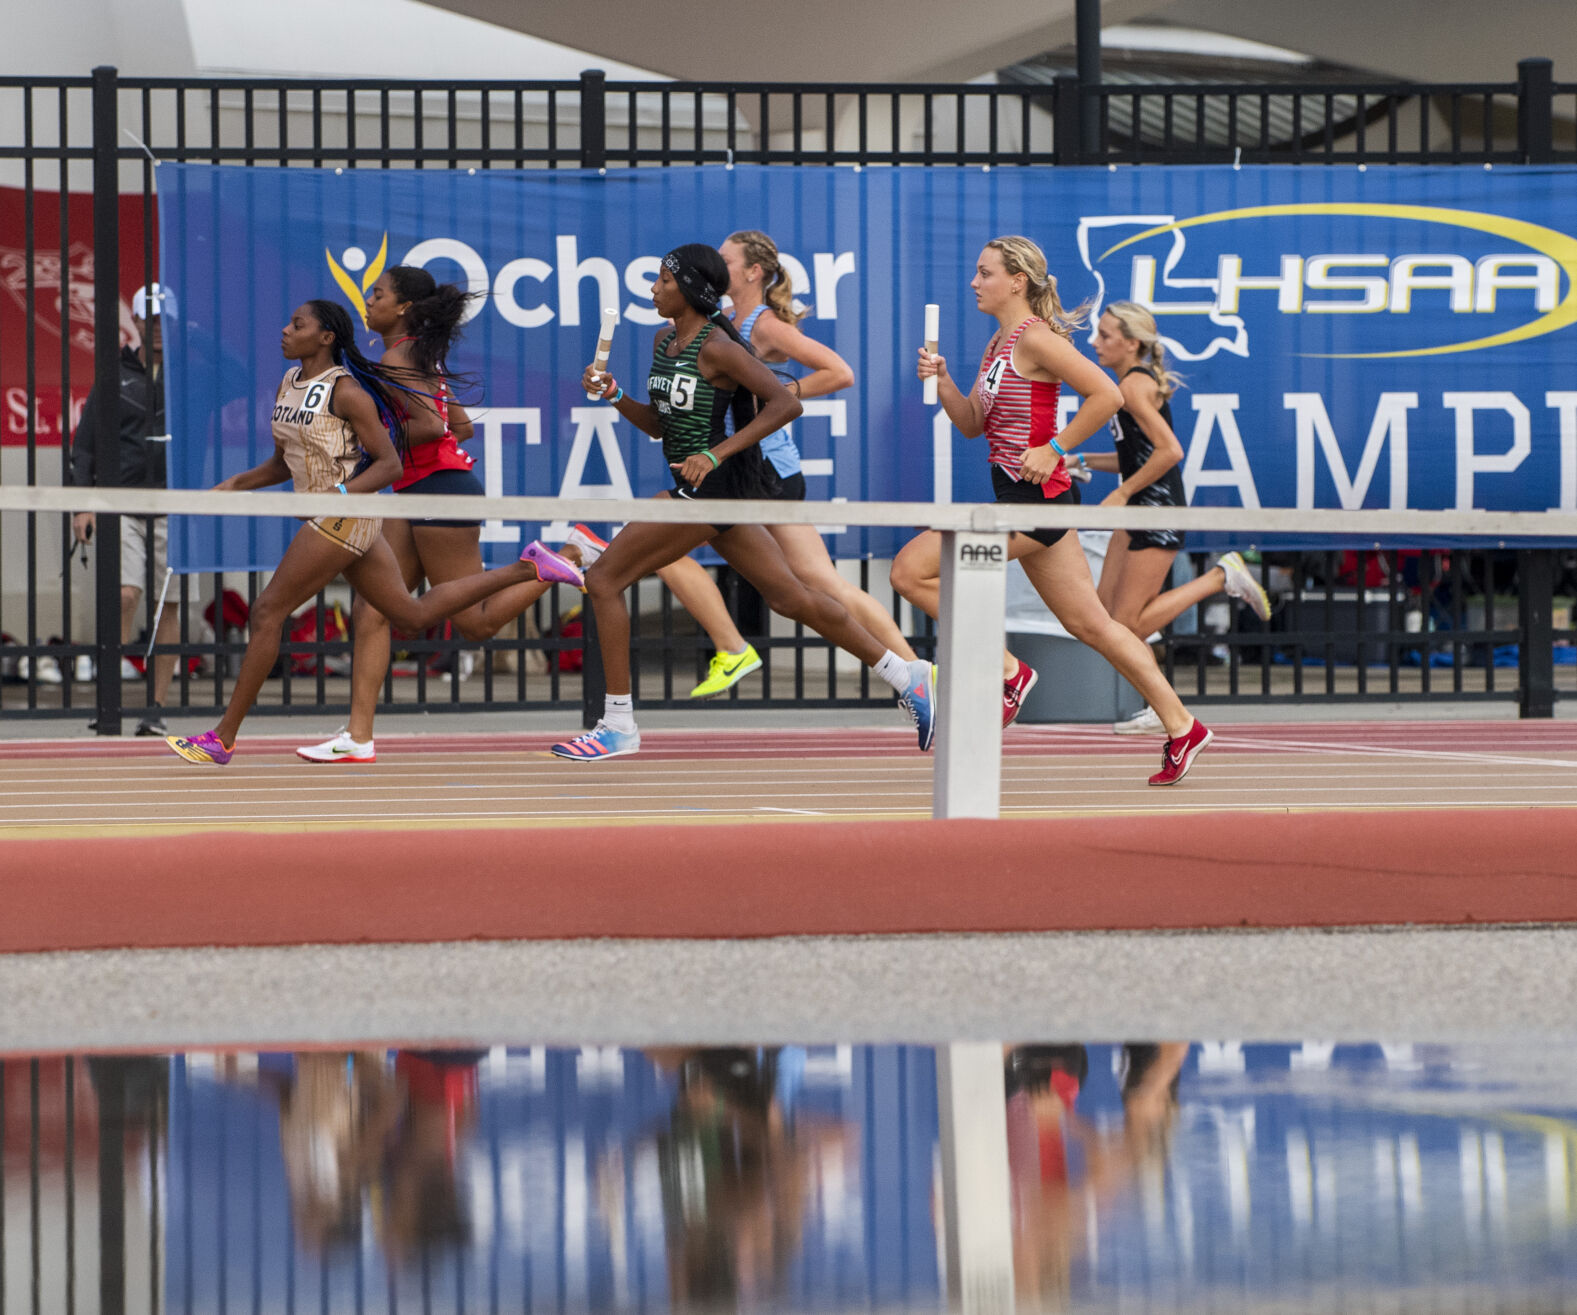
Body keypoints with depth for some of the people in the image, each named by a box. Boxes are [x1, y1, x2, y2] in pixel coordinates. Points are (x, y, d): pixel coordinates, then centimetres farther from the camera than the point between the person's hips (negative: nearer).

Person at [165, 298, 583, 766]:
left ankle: (223, 738, -5)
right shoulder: (288, 385, 12)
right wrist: (238, 482, 6)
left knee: (267, 611, -9)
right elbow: (283, 464, 21)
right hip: (330, 520, 9)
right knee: (414, 614, 12)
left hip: (345, 516, -9)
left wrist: (340, 493, -25)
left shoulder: (346, 391, -13)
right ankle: (527, 568, 18)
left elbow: (390, 464, -14)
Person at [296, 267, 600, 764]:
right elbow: (461, 426, 21)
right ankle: (358, 737, -3)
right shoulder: (422, 356, 16)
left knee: (476, 622, -3)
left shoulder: (395, 359, -12)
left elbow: (432, 425, -24)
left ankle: (574, 554, 3)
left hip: (441, 490, -10)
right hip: (414, 496, 10)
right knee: (370, 611, 2)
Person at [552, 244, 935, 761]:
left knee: (603, 579, -8)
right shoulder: (666, 343, 13)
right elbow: (657, 424, 20)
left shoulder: (716, 347, -14)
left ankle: (618, 726, -5)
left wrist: (715, 454, -24)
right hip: (697, 491, 9)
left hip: (711, 487, -9)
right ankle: (906, 676, 17)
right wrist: (614, 395, 2)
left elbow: (786, 404, -20)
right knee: (791, 598, 12)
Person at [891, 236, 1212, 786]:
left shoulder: (1035, 338, -12)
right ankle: (1181, 727, 14)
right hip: (1020, 497, 10)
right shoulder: (999, 343, 16)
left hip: (1035, 495, -10)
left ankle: (1006, 671, -4)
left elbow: (1107, 395, -19)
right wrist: (941, 380, 3)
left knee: (911, 569, -11)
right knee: (1089, 624, 11)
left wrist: (1055, 449, -16)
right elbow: (972, 424, 19)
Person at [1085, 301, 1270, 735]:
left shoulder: (1135, 386, -15)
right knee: (1106, 613, 5)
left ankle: (1222, 577, -2)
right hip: (1139, 512, 10)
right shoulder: (1134, 382, 15)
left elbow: (1169, 451, -23)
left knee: (1128, 624, -9)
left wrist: (1122, 493, -17)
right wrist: (1083, 461, 13)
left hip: (1158, 509, -10)